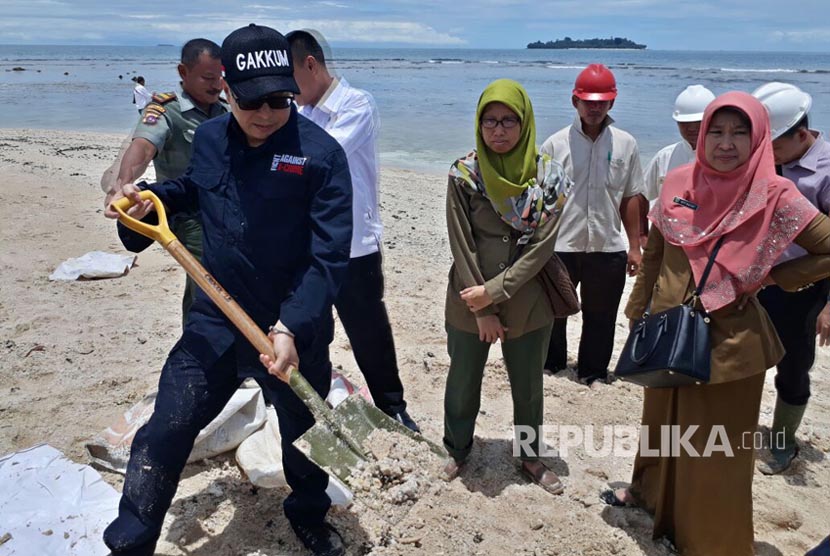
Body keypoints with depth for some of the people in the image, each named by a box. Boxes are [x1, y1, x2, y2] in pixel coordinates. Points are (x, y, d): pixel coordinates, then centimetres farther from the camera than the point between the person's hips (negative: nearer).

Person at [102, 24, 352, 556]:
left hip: (296, 330, -3)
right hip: (216, 320, 3)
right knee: (164, 434, 2)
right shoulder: (209, 138, 0)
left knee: (304, 431, 18)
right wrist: (148, 199, 3)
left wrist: (292, 327, -30)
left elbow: (329, 257, -20)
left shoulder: (320, 153, -17)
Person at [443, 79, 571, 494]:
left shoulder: (549, 177, -7)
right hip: (470, 302, 0)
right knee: (462, 381, 16)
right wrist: (482, 311, -12)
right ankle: (457, 449, 39)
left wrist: (495, 291, -17)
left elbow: (541, 246, -11)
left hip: (528, 302, 0)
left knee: (528, 386, 15)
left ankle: (530, 456, 37)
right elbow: (462, 245, -10)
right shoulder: (464, 174, -8)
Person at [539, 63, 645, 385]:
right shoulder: (555, 144, -1)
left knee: (600, 317, 12)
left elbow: (631, 198, 7)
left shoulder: (625, 144, 4)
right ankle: (551, 364, 34)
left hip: (608, 249, 1)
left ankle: (593, 372, 29)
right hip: (560, 247, -1)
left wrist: (634, 246, 6)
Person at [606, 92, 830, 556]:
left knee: (715, 445, 11)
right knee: (662, 420, 24)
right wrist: (639, 308, 12)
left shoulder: (773, 195, -14)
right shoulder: (679, 182, -2)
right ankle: (651, 491, 50)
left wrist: (773, 276, -9)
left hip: (729, 338, -4)